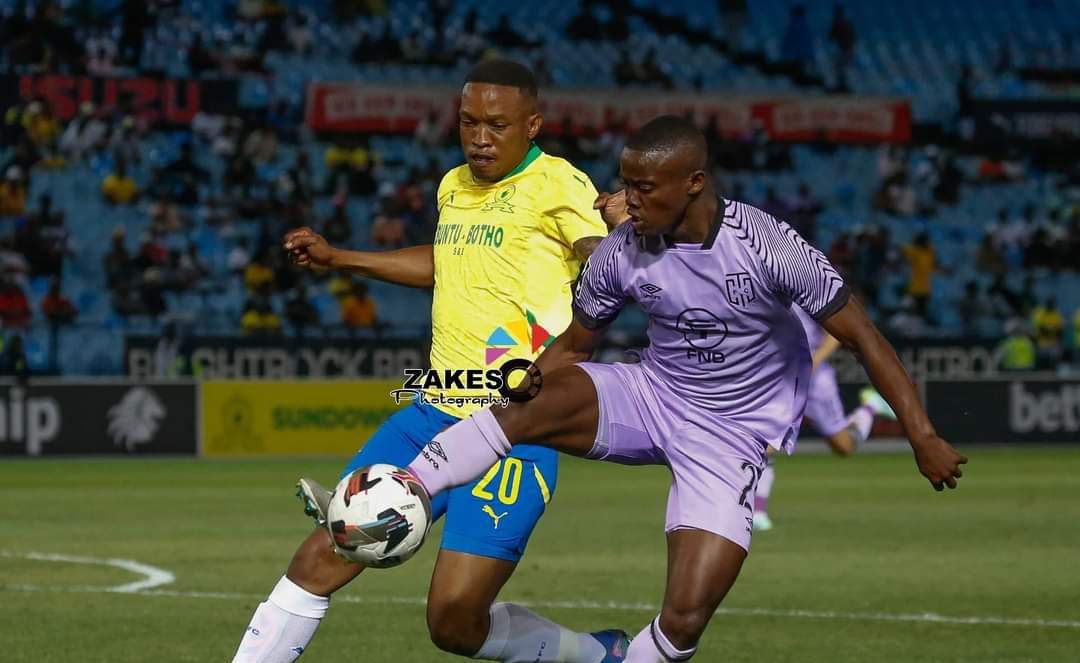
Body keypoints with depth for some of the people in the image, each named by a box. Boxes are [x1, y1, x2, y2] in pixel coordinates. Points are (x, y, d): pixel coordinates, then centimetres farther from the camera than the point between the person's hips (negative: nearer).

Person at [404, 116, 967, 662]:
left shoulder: (766, 247, -21)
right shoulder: (620, 254, -9)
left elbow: (861, 337, -15)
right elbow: (575, 343, 7)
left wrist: (922, 439, -18)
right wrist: (533, 380, -14)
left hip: (731, 437, -2)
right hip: (650, 395, 2)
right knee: (532, 409, -30)